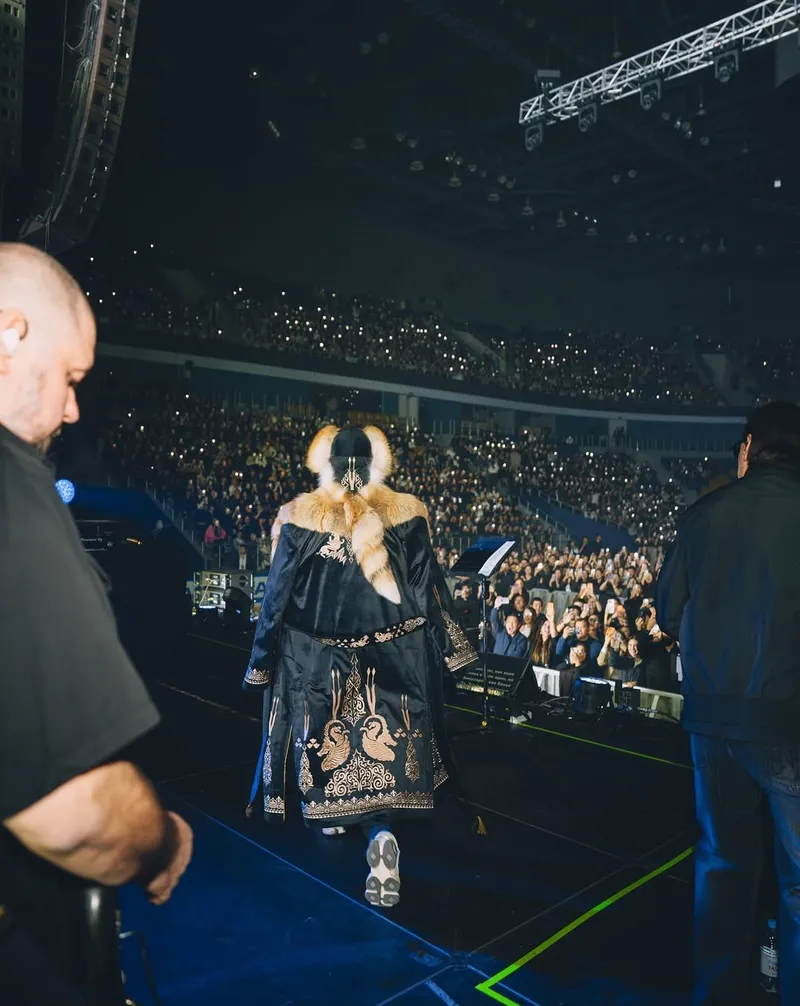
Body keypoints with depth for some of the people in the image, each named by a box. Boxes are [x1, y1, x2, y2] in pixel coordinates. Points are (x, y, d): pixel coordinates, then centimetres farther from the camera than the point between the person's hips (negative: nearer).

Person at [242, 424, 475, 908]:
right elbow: (428, 591, -3)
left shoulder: (299, 515, -7)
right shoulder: (406, 512, -6)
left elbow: (280, 593, -4)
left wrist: (264, 657, 6)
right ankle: (382, 837, -13)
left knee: (331, 735, 22)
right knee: (384, 742, 7)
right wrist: (450, 647, 7)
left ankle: (330, 810, 44)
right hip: (390, 656, 0)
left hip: (318, 658, 1)